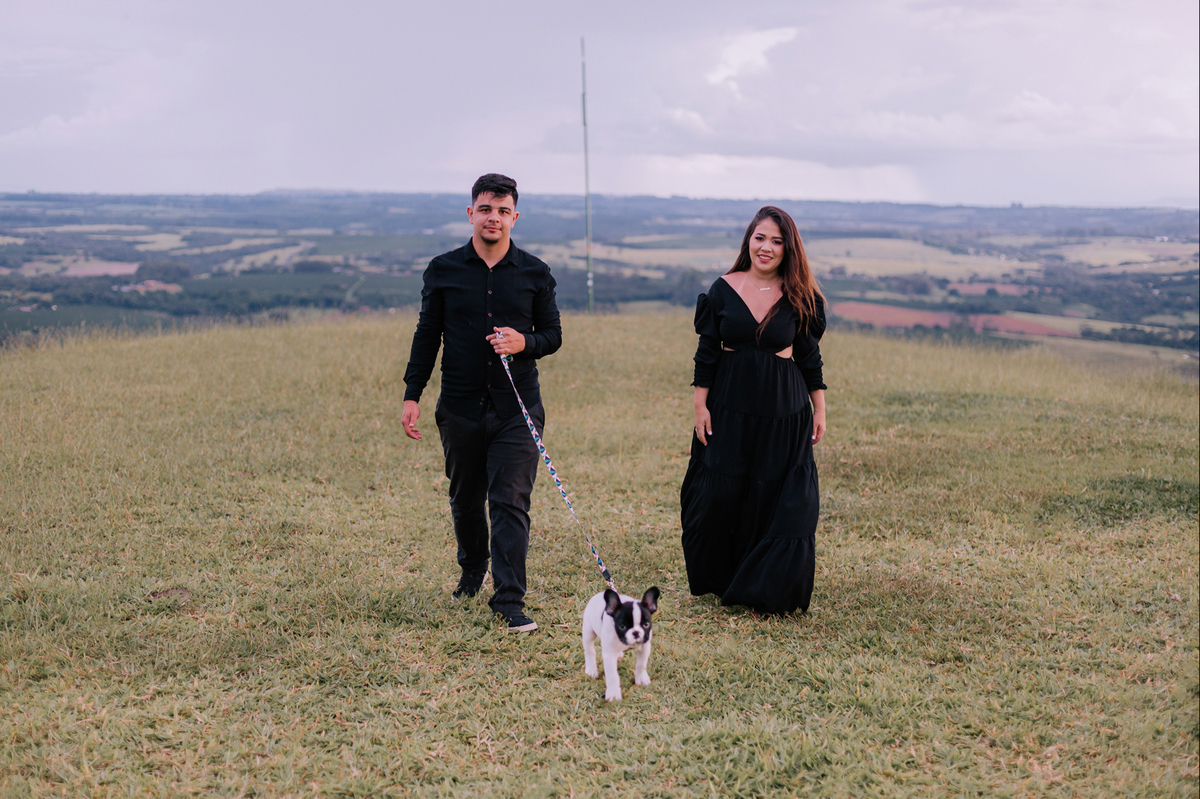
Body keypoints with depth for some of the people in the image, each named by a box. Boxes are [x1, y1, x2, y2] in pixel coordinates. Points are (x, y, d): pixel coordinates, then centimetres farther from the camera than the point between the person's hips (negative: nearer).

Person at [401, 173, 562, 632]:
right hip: (461, 405, 1)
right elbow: (426, 336, 8)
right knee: (465, 498, 14)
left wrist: (524, 342, -14)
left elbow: (553, 334, 9)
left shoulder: (535, 274, 4)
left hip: (517, 408, -1)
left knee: (511, 502, -7)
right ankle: (472, 569, 39)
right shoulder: (444, 270, 4)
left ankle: (509, 599, -5)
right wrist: (412, 395, 2)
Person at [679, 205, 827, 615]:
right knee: (720, 495, 3)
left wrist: (819, 409, 5)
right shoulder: (723, 290, 0)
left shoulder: (800, 297, 0)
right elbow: (707, 354, 3)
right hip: (729, 406, 0)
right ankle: (719, 579, 24)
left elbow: (810, 356, 6)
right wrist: (701, 405, -1)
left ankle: (765, 588, 11)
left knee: (777, 501, 0)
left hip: (784, 412, 0)